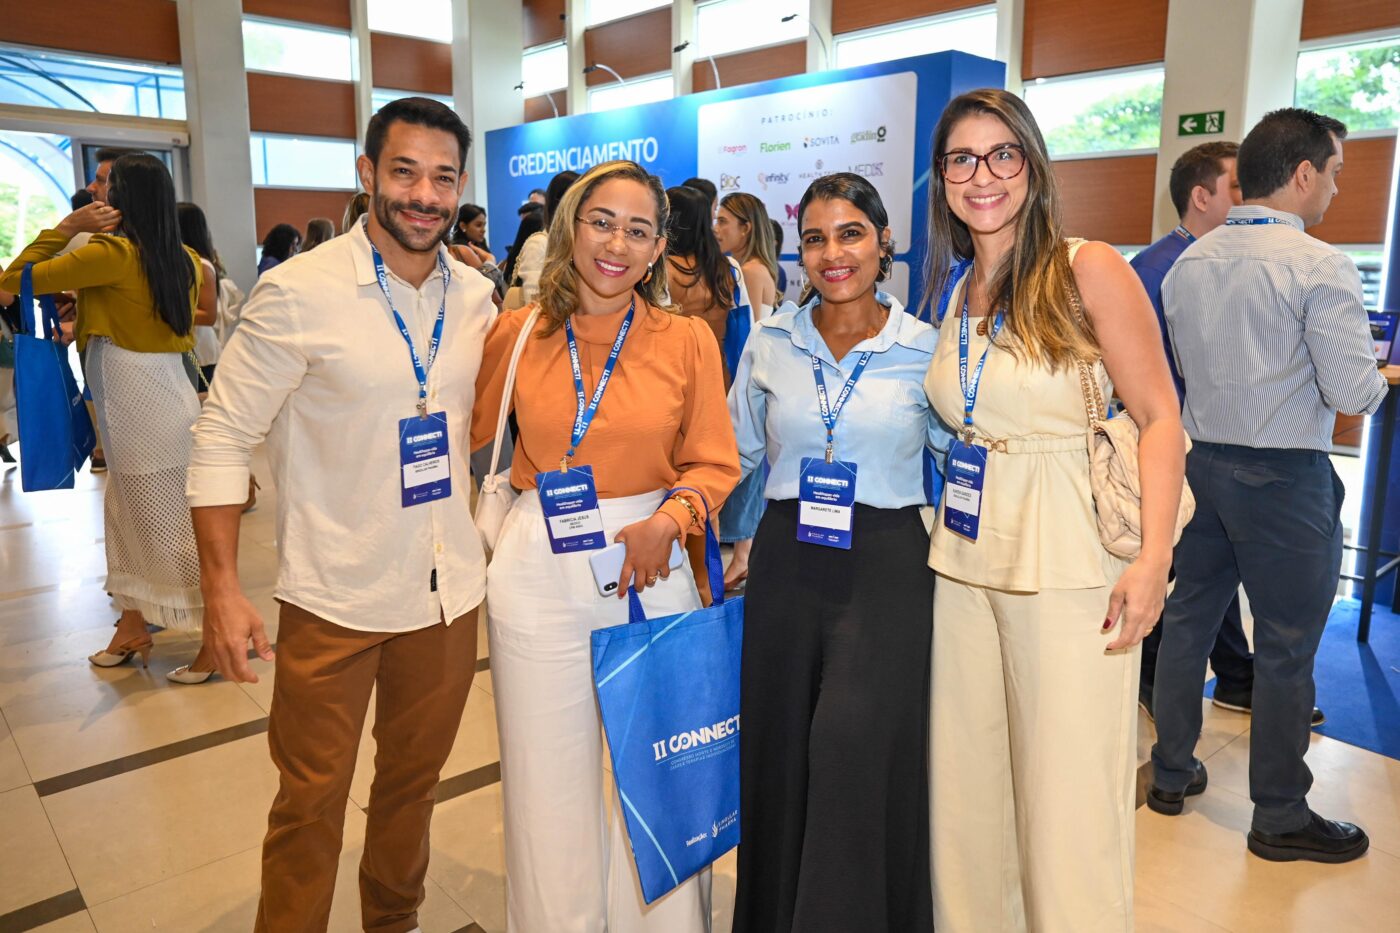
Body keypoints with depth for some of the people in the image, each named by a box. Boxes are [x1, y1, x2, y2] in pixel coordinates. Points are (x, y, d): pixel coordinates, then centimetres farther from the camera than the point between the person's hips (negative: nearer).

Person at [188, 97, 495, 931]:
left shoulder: (476, 296, 1)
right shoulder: (298, 293, -13)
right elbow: (223, 438, -9)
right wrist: (222, 589, -14)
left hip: (450, 588, 5)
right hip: (336, 595, -4)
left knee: (415, 781, 21)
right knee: (311, 801, 8)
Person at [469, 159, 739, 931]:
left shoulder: (688, 340, -3)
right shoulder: (516, 333, 1)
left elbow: (715, 466, 0)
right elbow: (467, 432, 11)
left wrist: (667, 521, -18)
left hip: (650, 567, -1)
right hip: (538, 572, 1)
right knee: (548, 781, 14)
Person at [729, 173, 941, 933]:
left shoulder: (923, 349, -1)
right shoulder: (769, 341, 5)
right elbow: (737, 456, 15)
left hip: (887, 565, -2)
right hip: (786, 563, 3)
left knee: (856, 743, -12)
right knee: (779, 752, 9)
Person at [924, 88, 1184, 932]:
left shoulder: (1089, 270, -7)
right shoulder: (954, 289, 10)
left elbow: (1160, 418, -9)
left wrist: (1155, 556, -18)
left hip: (1069, 561, -5)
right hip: (967, 556, 6)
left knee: (1068, 798, 3)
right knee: (966, 778, 14)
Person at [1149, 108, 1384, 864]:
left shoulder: (1188, 263, 5)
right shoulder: (1319, 266, -15)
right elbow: (1353, 394, -15)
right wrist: (1379, 374, 6)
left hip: (1203, 459, 7)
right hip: (1285, 477, -6)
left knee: (1188, 618, 16)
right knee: (1286, 648, 6)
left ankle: (1171, 774, 30)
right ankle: (1280, 817, 20)